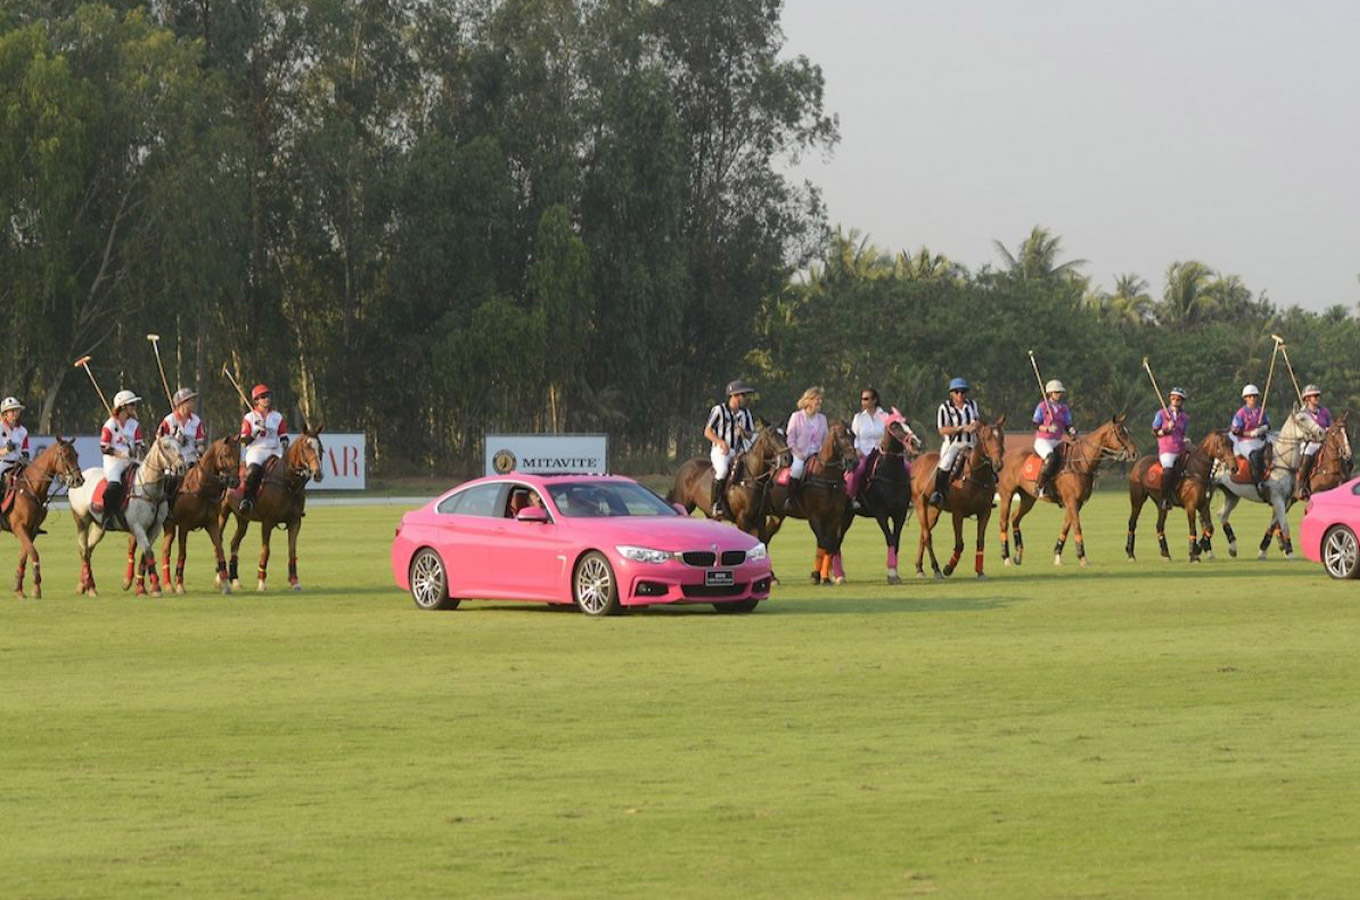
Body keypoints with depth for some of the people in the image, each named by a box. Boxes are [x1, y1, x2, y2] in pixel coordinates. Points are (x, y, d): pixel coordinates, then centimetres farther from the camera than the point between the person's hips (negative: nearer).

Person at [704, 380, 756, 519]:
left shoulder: (745, 413, 13)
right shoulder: (719, 410, -2)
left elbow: (751, 434, 16)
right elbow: (707, 432, -1)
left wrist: (744, 433, -8)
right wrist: (721, 442, -17)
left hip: (738, 451, 5)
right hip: (720, 450, -5)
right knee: (722, 470, -35)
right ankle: (717, 506, -27)